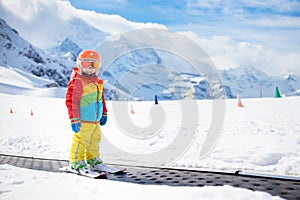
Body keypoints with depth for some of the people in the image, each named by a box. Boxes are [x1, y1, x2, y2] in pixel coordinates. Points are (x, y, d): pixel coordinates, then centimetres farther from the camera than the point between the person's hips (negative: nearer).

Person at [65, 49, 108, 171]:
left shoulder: (97, 81, 14)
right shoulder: (77, 81, -13)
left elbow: (101, 98, 23)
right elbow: (71, 101, -18)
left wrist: (104, 114, 22)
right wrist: (74, 119, -21)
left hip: (95, 120, 9)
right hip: (83, 120, -8)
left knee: (95, 140, 18)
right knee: (80, 140, -1)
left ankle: (92, 159, 33)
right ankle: (76, 162, 14)